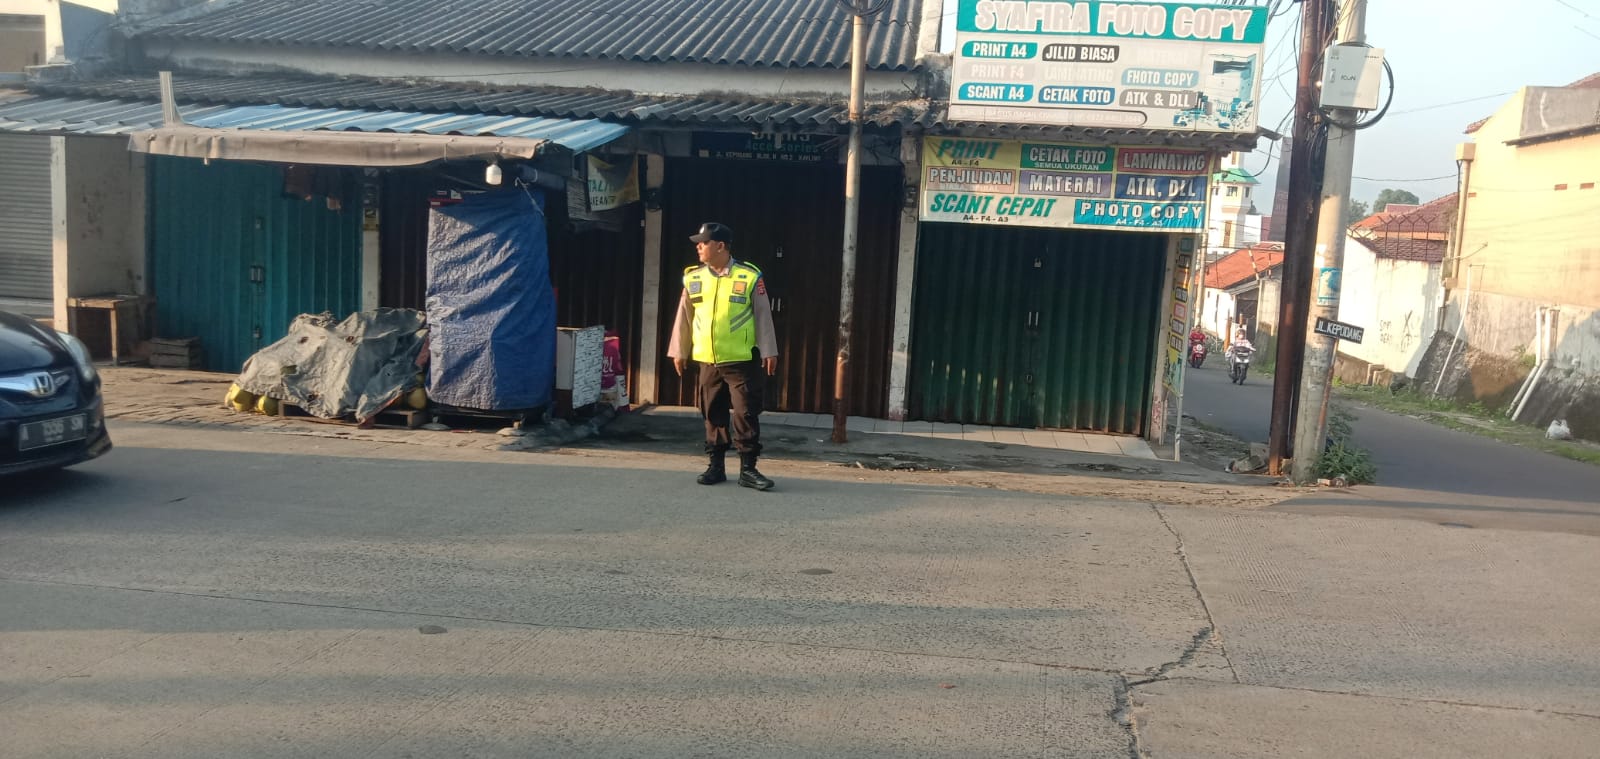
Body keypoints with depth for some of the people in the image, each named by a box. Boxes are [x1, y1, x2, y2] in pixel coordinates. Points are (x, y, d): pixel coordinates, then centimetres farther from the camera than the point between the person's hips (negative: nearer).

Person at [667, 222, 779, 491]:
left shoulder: (749, 277, -6)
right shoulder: (693, 277, 4)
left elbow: (762, 316, -2)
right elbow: (684, 317, 10)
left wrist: (769, 351, -4)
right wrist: (679, 351, 11)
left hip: (742, 360, -3)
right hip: (708, 361, 4)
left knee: (746, 414, -2)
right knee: (713, 414, 10)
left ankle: (748, 468, 6)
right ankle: (716, 466, 20)